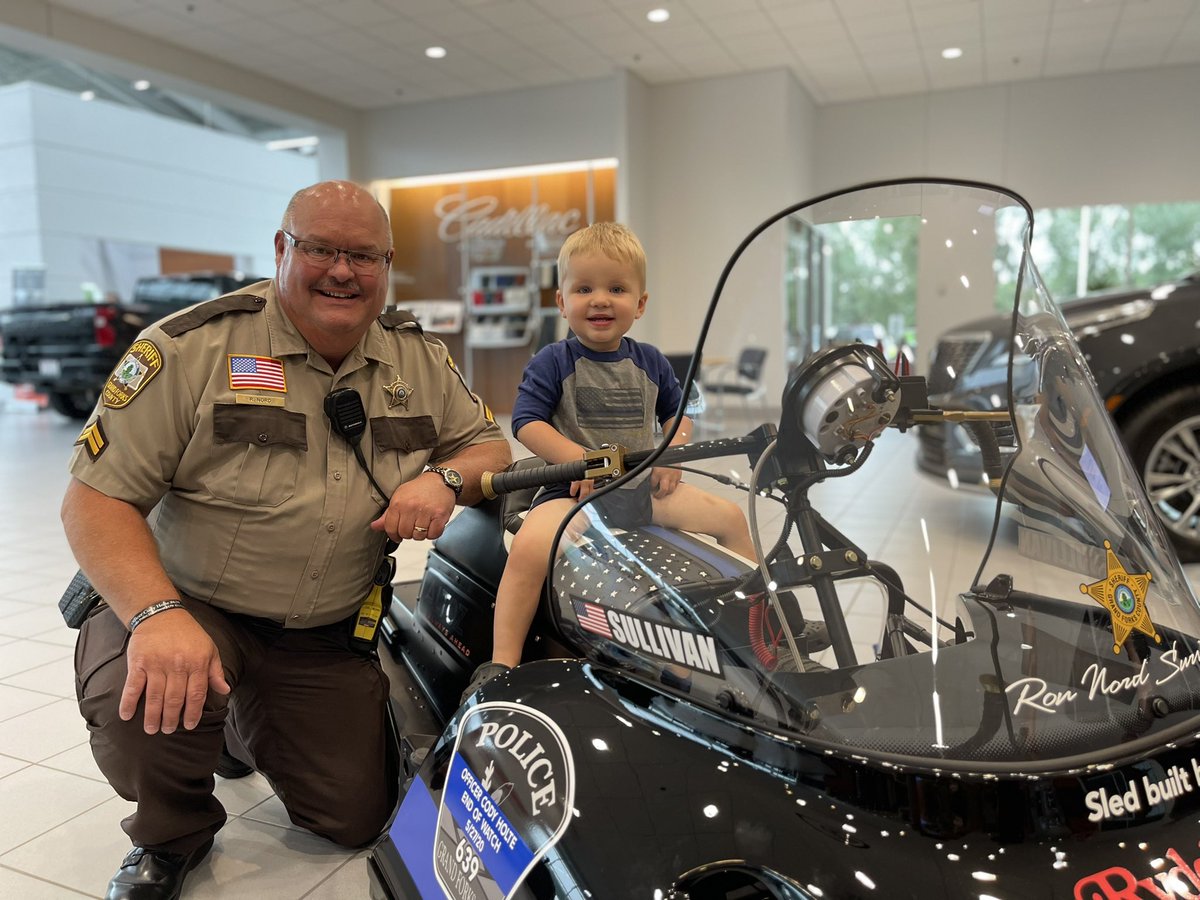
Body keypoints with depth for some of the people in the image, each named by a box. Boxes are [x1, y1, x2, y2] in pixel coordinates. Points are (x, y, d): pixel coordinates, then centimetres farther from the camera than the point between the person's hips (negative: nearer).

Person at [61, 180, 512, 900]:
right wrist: (157, 615, -31)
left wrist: (444, 477, -17)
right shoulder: (190, 346, -13)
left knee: (357, 821, 5)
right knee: (148, 703, -35)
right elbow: (96, 497, -15)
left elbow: (490, 446, 7)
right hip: (194, 606, -3)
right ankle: (172, 833, 4)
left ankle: (253, 728, 38)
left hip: (332, 638, 4)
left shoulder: (420, 359, 0)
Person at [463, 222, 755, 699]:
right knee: (530, 545, -33)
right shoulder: (551, 363, -3)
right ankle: (501, 663, -21)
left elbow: (677, 411, 22)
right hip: (572, 489, -5)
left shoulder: (650, 362, 10)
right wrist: (579, 459, -21)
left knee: (728, 516, 2)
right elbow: (526, 421, -10)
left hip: (641, 487, 5)